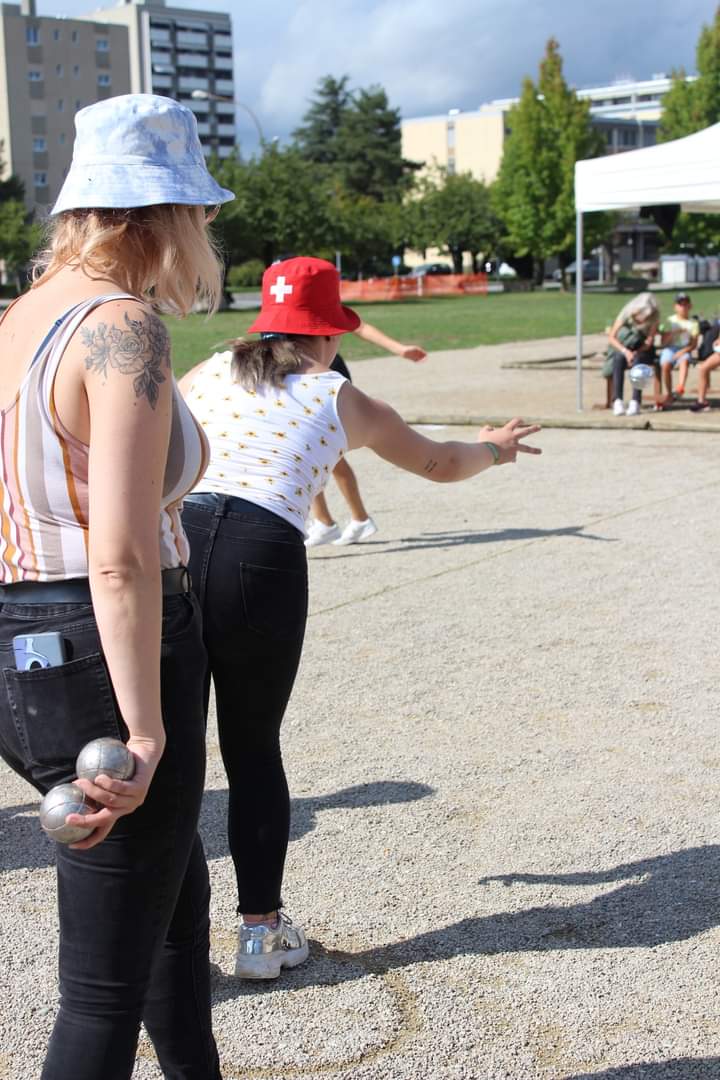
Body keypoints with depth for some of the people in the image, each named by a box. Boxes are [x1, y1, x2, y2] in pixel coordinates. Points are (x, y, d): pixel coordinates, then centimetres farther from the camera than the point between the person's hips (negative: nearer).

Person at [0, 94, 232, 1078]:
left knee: (178, 883, 30)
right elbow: (120, 557, -25)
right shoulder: (123, 327, -17)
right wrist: (143, 733, -21)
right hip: (102, 660, -9)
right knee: (105, 990, 5)